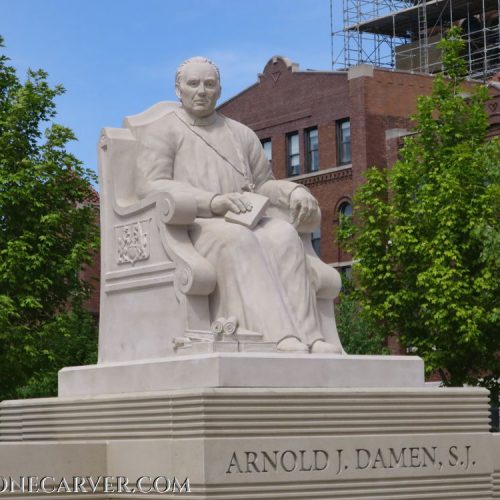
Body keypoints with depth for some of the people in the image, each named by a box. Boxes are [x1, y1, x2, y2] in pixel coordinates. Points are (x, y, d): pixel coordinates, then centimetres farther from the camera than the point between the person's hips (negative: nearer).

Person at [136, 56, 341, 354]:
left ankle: (309, 337, -44)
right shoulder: (163, 132, 11)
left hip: (246, 223, 4)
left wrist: (295, 192, 1)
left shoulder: (241, 135, 27)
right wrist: (213, 201, -19)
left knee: (283, 235, -30)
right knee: (237, 240, -38)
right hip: (190, 228, -4)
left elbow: (264, 184, 27)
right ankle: (282, 337, -53)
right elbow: (151, 186, -5)